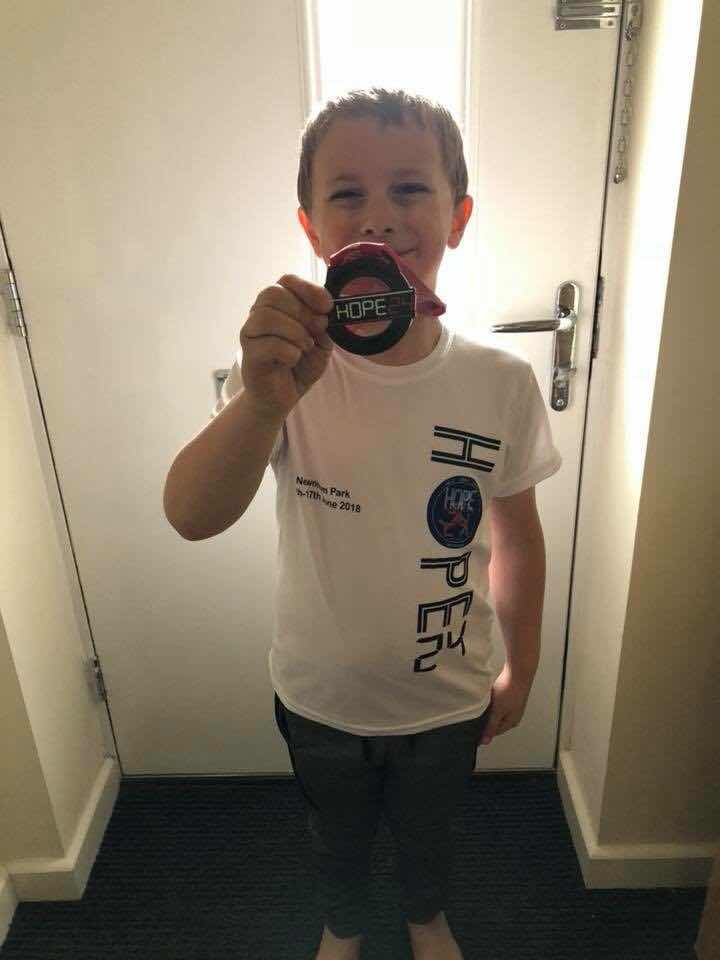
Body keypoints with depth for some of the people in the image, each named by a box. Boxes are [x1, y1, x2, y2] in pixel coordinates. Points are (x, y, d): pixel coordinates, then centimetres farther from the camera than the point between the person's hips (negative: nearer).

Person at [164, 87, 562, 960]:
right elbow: (191, 518, -35)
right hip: (320, 698, 0)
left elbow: (516, 534, -5)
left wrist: (522, 668, 5)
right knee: (336, 836, 29)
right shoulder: (285, 369, -22)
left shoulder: (502, 385, -18)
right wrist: (263, 402, -54)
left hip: (448, 699, 1)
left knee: (428, 829, 31)